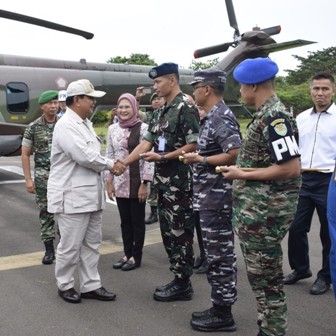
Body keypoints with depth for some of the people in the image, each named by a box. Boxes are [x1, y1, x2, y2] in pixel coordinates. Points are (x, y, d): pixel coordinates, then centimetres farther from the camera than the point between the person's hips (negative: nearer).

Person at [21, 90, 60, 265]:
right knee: (45, 212, 5)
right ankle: (49, 249, 16)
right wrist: (28, 179, -3)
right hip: (42, 176, 0)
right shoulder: (33, 127, -1)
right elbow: (25, 154, 2)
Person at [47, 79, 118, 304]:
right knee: (70, 246, 3)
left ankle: (91, 285, 24)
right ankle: (65, 285, 21)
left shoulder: (86, 123, 15)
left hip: (91, 195, 9)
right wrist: (110, 164, -7)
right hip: (72, 197, -9)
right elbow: (85, 157, -23)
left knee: (91, 244, 14)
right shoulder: (66, 125, -16)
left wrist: (107, 166, 0)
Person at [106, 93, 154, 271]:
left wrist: (145, 183, -13)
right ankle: (127, 253, 25)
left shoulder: (143, 128, -8)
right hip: (119, 182, 5)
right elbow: (109, 156, 10)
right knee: (125, 220, 12)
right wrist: (109, 181, 6)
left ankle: (136, 256, 19)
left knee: (137, 220, 7)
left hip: (137, 182, -4)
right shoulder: (113, 129, 7)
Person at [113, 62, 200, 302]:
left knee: (180, 232, -1)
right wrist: (124, 163, 4)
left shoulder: (186, 107, -12)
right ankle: (179, 279, 25)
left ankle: (183, 285, 11)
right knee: (169, 231, 14)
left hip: (180, 181, -9)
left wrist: (161, 157, -19)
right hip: (164, 181, 9)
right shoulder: (162, 111, 16)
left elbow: (193, 145, -18)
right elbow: (147, 141, 13)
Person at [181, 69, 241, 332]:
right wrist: (196, 158, 10)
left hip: (217, 197, -10)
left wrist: (200, 159, -16)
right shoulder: (212, 117, 15)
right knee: (218, 253, 15)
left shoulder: (222, 117, -15)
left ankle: (223, 314, 11)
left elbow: (235, 154, -24)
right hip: (210, 196, 10)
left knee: (219, 255, -1)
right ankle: (220, 307, 27)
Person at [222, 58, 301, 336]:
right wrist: (239, 170, 10)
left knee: (265, 276, 2)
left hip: (264, 212, -10)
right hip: (255, 209, 10)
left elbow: (291, 168, -25)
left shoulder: (274, 117, -19)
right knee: (262, 274, 19)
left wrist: (242, 175, -18)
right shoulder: (266, 114, 12)